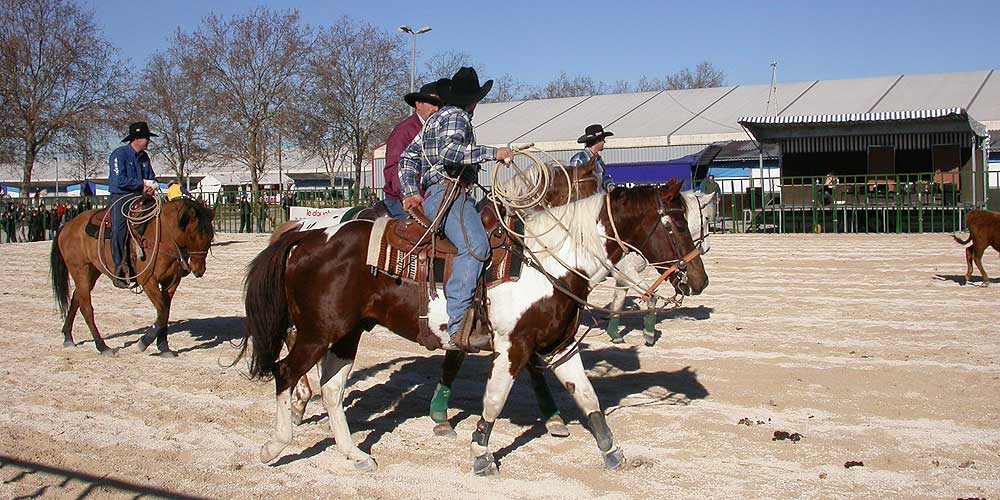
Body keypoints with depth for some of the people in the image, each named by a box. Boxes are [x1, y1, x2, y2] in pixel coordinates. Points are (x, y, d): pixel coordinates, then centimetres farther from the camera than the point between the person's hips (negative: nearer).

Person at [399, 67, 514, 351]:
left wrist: (411, 192, 21)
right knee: (475, 245, -29)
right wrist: (493, 153, -18)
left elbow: (407, 158, 28)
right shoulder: (457, 116, -2)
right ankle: (457, 328, -41)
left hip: (431, 194, 11)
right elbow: (448, 152, -22)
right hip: (447, 192, -11)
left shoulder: (434, 119, 28)